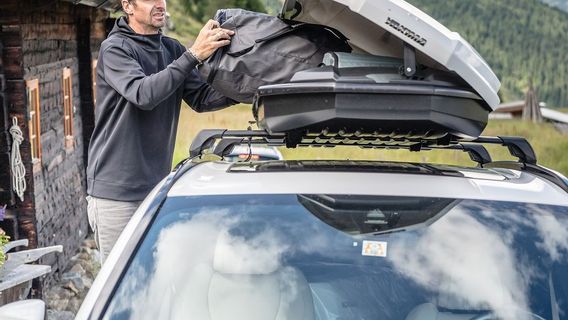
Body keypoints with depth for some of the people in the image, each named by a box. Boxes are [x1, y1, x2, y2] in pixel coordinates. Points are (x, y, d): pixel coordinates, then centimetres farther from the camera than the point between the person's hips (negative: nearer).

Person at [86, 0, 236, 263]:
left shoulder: (172, 50, 9)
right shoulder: (115, 49, -10)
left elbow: (201, 99, 4)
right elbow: (144, 94, -26)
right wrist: (193, 55, -30)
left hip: (157, 187, 6)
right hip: (115, 192, -6)